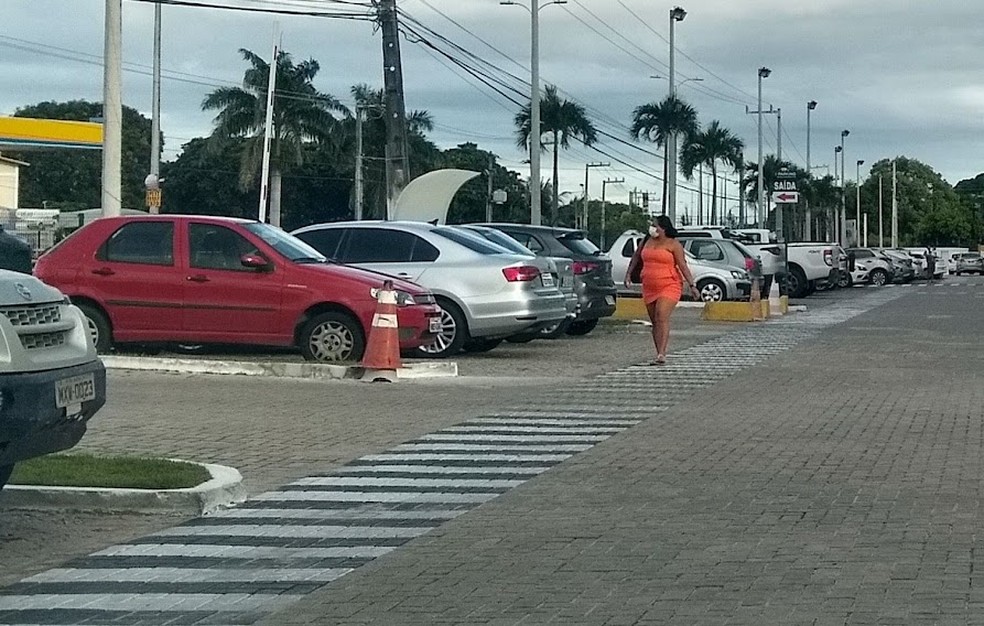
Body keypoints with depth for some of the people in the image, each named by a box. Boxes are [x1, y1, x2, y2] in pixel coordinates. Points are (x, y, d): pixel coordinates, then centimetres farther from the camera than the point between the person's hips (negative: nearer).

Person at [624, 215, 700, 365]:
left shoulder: (673, 244, -5)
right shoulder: (647, 241, 12)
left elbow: (683, 266, -7)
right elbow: (636, 257, 25)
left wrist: (692, 285, -11)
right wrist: (628, 274, 16)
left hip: (669, 286, -6)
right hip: (649, 288, 6)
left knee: (662, 317, -20)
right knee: (654, 321, 8)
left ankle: (661, 354, -26)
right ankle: (659, 354, 15)